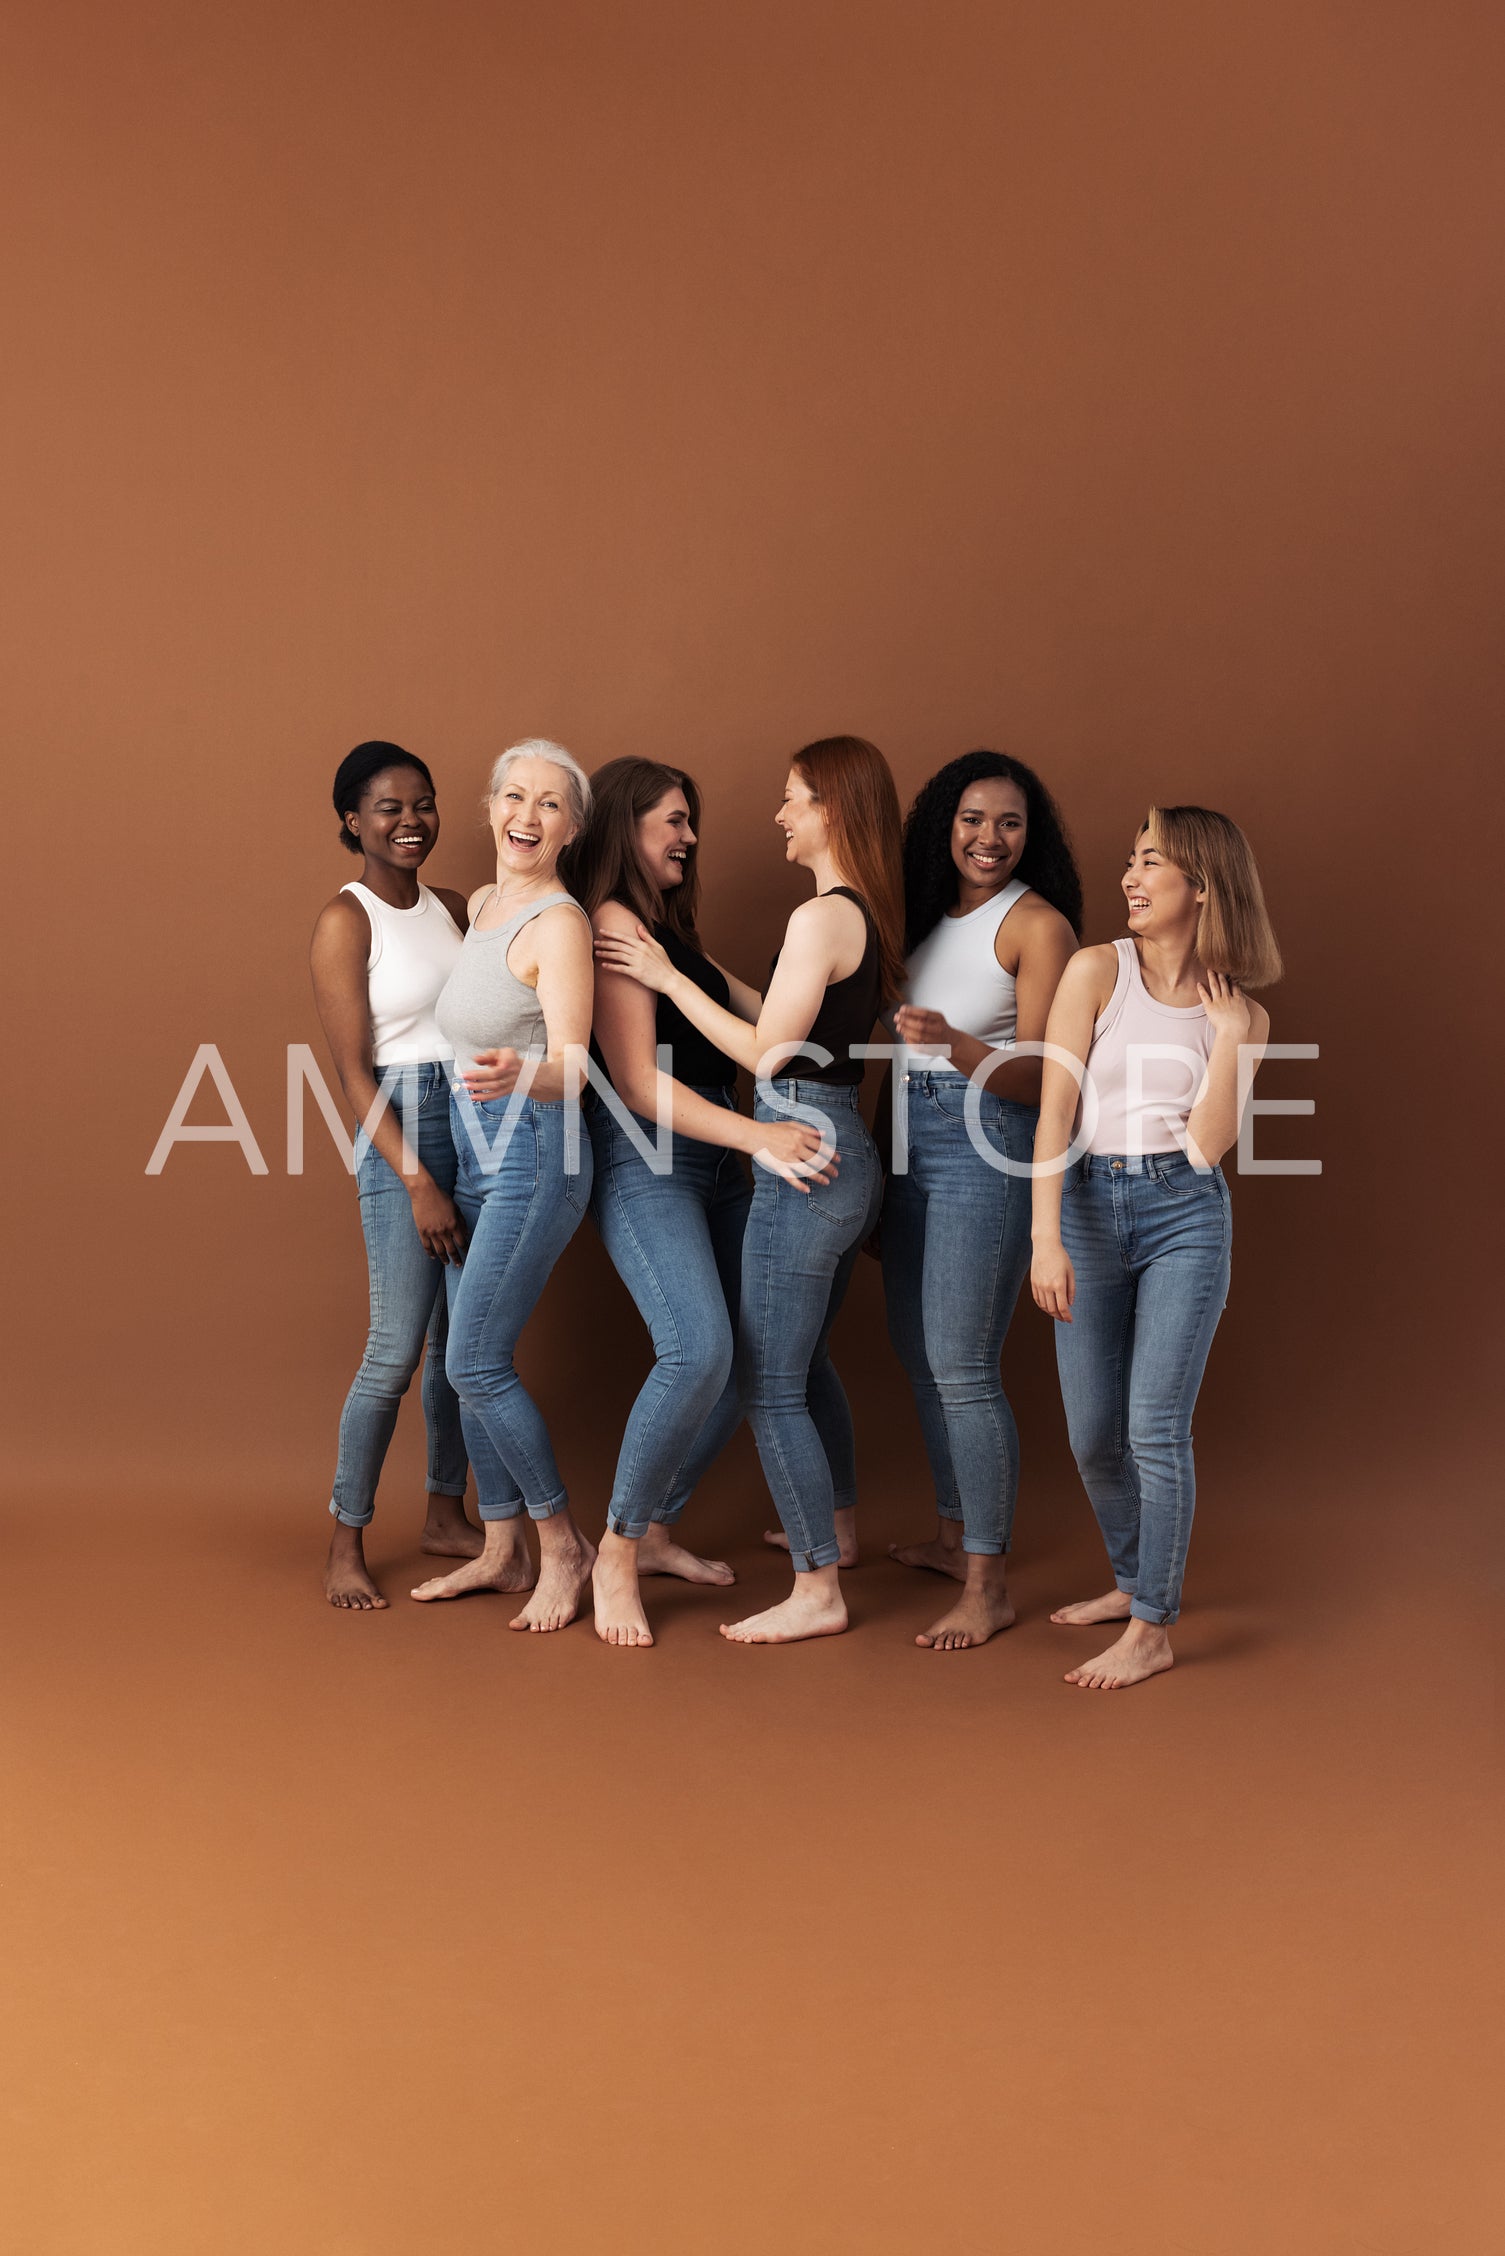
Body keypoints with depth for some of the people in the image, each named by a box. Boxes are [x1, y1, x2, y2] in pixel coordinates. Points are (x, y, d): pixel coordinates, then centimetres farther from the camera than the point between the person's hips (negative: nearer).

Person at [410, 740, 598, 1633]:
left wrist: (516, 1074, -43)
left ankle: (564, 1544, 7)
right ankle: (499, 1551, 22)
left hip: (533, 1158, -8)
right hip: (473, 1158, 8)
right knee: (475, 1364, 10)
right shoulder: (481, 903, 11)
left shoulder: (559, 922, -15)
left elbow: (571, 1066, -25)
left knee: (477, 1365, -9)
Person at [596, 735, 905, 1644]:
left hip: (806, 1163, -10)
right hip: (846, 1157, 10)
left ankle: (818, 1592, 4)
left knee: (771, 1386, -3)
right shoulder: (873, 915, 11)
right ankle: (833, 1527, 41)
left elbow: (768, 1051, -15)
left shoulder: (821, 917, -17)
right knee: (807, 1361, 25)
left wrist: (671, 979, -9)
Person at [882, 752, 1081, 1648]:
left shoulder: (1039, 924, -8)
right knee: (919, 1353, 15)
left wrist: (954, 1042, -30)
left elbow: (1035, 1078, -14)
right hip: (910, 1140, 8)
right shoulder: (927, 914, 12)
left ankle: (989, 1587, -1)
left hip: (985, 1146, -8)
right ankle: (953, 1536, 31)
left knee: (961, 1366, -9)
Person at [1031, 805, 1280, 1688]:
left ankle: (1154, 1628, 7)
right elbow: (1055, 1111, -9)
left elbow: (1207, 1143, -7)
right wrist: (1046, 1238, -17)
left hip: (1186, 1216, -1)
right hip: (1089, 1210, 1)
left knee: (1154, 1428, -6)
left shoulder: (1242, 1013, 2)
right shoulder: (1097, 971, -2)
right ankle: (1134, 1581, 33)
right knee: (1093, 1436, 8)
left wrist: (1227, 1035, -11)